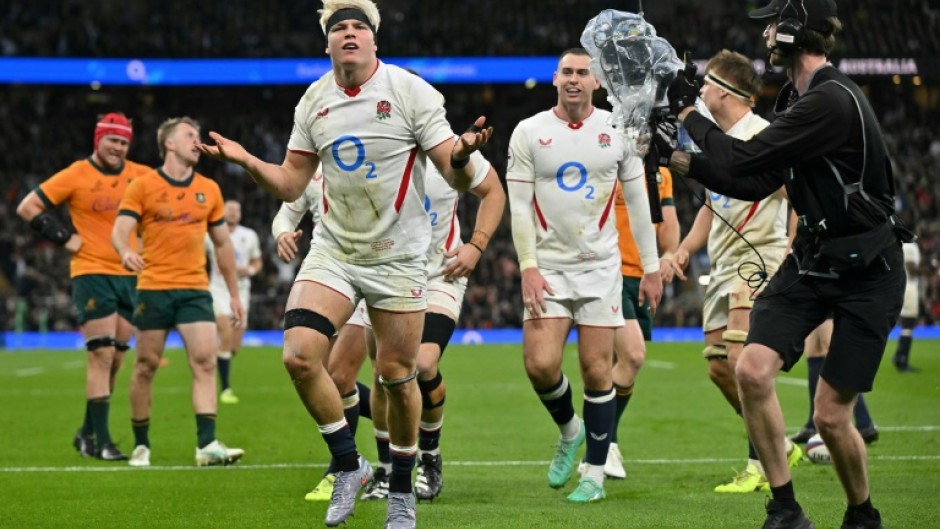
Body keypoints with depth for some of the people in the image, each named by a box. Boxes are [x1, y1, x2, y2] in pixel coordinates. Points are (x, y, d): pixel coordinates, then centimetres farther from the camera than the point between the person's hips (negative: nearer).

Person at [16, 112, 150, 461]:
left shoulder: (140, 176, 4)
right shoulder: (77, 175, -6)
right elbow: (27, 208, -3)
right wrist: (64, 238, -8)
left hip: (130, 275, 5)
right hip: (92, 273, -5)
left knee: (115, 360, 8)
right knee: (102, 355, -11)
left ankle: (87, 433, 21)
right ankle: (101, 441, -8)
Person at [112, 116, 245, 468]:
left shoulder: (209, 189, 11)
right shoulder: (143, 186, 0)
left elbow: (222, 244, 18)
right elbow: (119, 231, -9)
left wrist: (234, 294, 17)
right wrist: (126, 252, -32)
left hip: (195, 289, 3)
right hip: (153, 289, -3)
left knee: (205, 360, -12)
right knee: (147, 365, 2)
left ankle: (207, 445, -16)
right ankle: (141, 445, 15)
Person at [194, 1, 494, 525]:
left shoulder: (411, 91, -9)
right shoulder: (313, 102, 3)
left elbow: (457, 178, -11)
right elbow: (291, 184, 9)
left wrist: (462, 154, -34)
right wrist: (246, 159, -8)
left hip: (398, 256, -3)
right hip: (333, 251, 3)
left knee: (397, 376, 1)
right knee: (299, 356, -14)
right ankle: (349, 465, 5)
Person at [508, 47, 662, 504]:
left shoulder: (617, 131, 3)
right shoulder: (529, 133, 1)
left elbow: (638, 202, 8)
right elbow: (519, 205, 0)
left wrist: (651, 268, 6)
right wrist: (528, 267, -9)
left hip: (600, 266, 0)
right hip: (548, 267, 0)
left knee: (597, 371, -3)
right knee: (540, 364, -13)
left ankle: (595, 473, 8)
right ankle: (568, 430, 18)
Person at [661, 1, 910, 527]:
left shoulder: (832, 100, -23)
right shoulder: (798, 97, 7)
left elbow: (743, 161, -23)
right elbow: (756, 183, 10)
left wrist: (688, 112, -9)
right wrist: (681, 160, 5)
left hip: (867, 273, -8)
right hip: (812, 260, 8)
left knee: (831, 416, -4)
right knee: (753, 370, -12)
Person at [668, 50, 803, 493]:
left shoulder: (761, 135, -10)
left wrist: (793, 256, -22)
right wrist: (685, 249, 15)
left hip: (758, 259, -9)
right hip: (723, 266, 9)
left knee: (741, 359, -19)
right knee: (718, 366, 5)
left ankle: (761, 463, -13)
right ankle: (780, 447, 18)